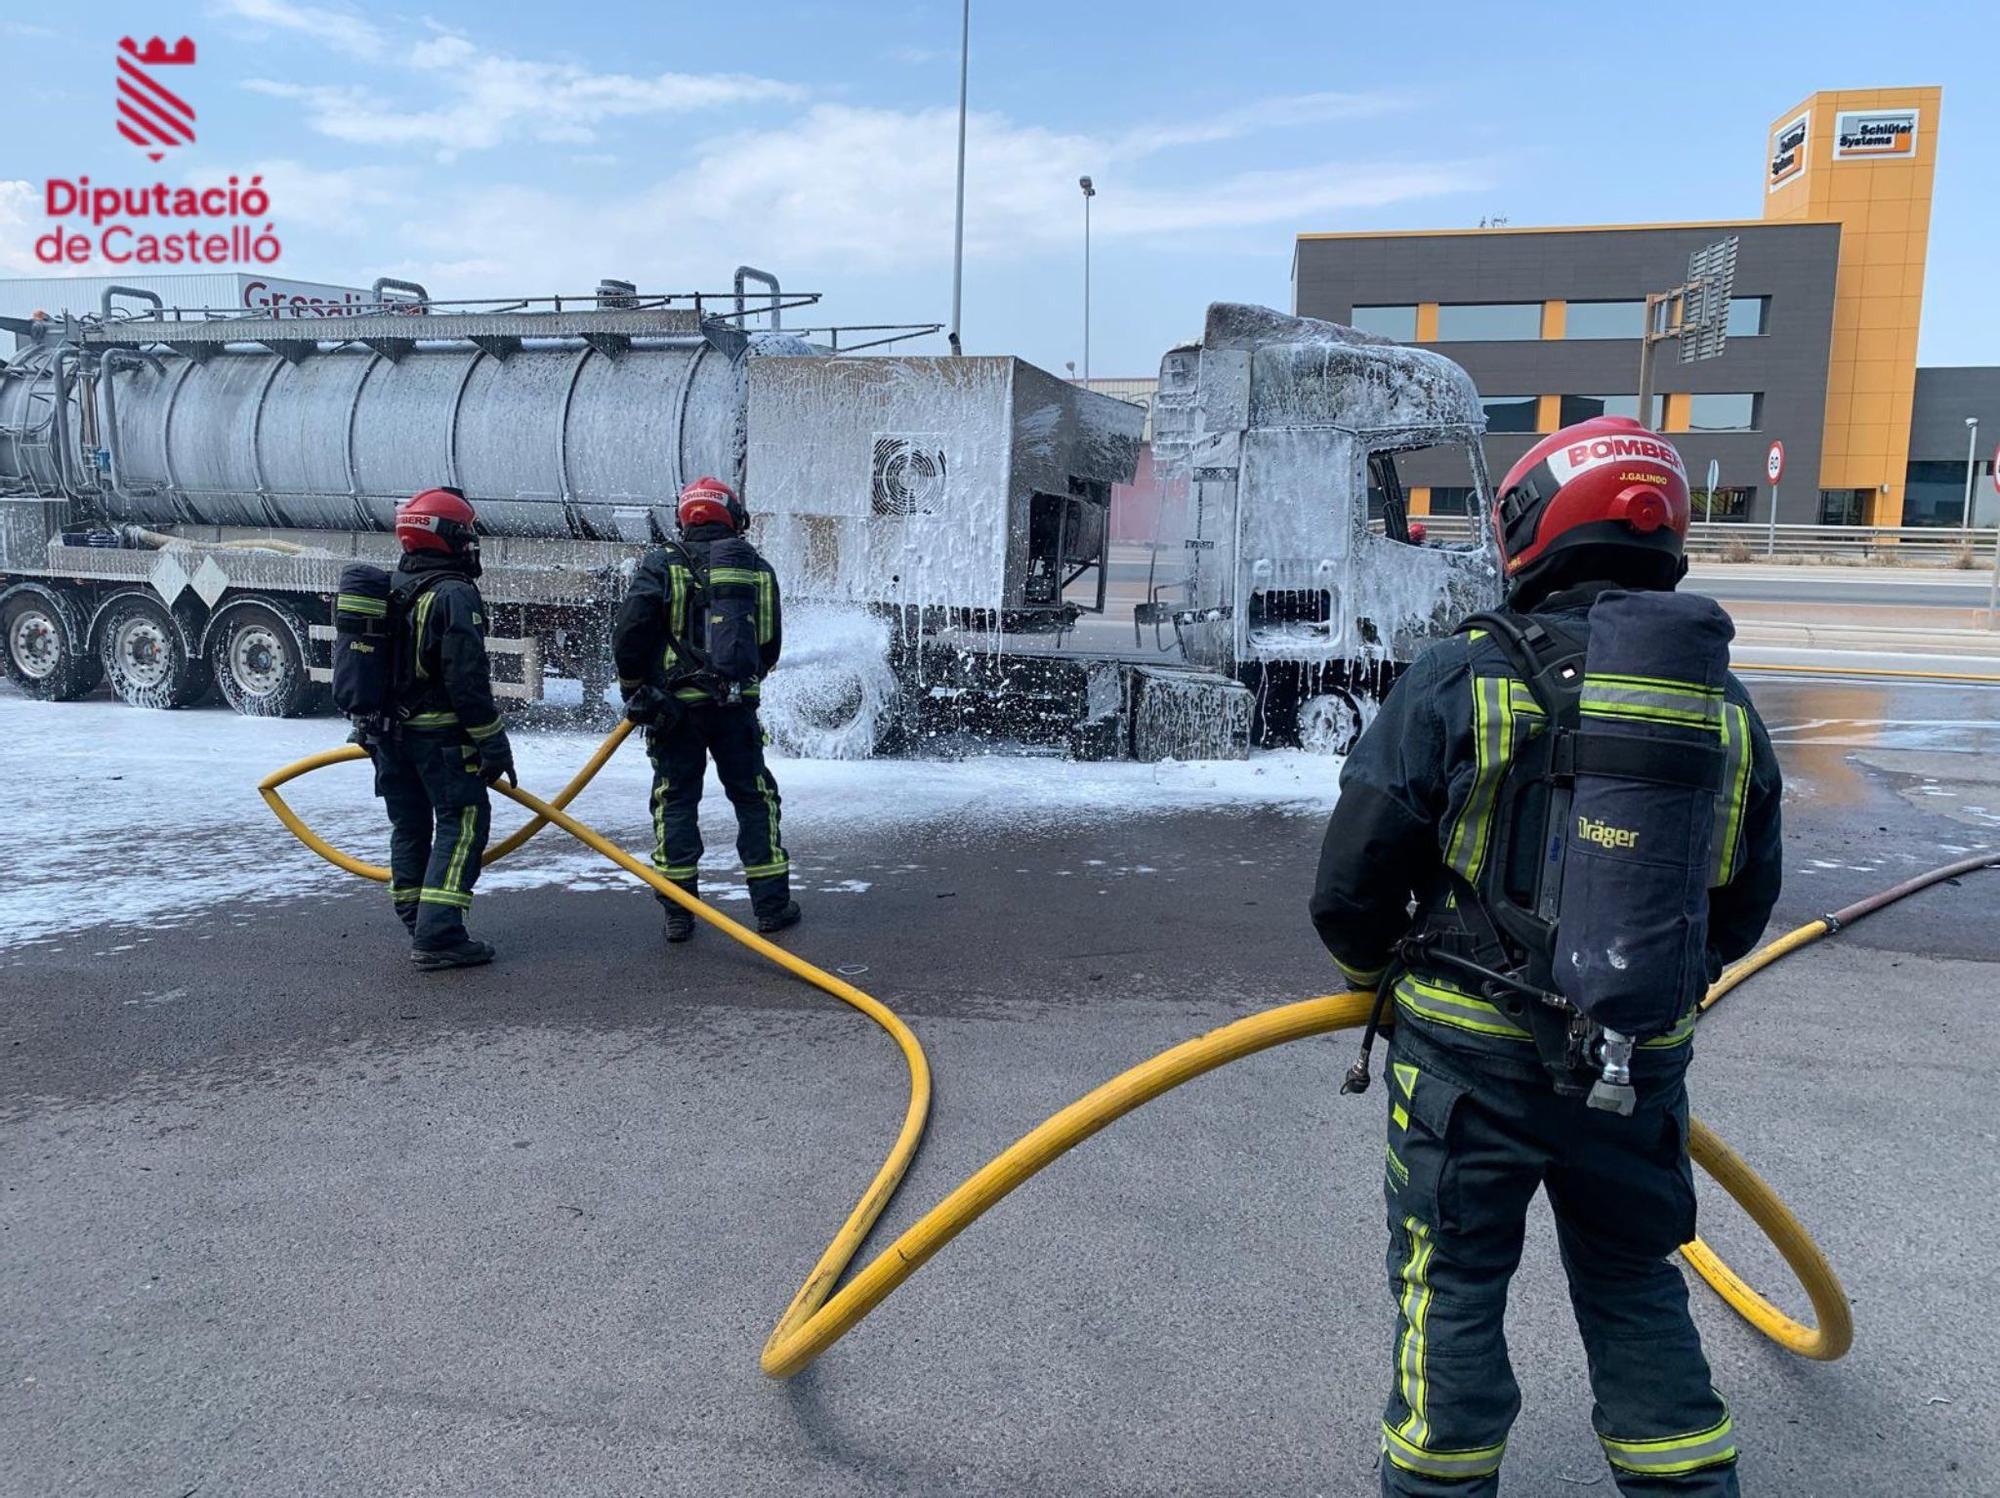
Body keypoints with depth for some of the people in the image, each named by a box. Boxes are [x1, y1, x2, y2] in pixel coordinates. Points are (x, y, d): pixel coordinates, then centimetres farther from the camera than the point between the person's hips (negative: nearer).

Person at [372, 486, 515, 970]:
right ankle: (438, 935, -11)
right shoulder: (455, 595, -17)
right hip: (441, 734, -9)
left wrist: (372, 725, 26)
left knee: (410, 825, 17)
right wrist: (494, 742, -16)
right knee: (463, 823, -6)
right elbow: (467, 679, -21)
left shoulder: (392, 589, 11)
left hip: (392, 730, 9)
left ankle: (417, 924, 28)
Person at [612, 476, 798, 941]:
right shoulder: (758, 568, 8)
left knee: (676, 801, 7)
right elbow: (771, 645, 13)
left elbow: (630, 629, -12)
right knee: (754, 798, 11)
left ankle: (679, 912, 7)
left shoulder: (662, 565, -2)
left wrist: (634, 688, 2)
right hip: (737, 703, 2)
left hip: (676, 705, -2)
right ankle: (771, 904, 15)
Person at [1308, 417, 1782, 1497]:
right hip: (1641, 1068, 4)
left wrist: (1374, 971, 10)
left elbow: (1354, 871, -11)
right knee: (1633, 1286, 23)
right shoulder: (1726, 708, 2)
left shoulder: (1461, 677, -14)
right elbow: (1742, 906, 10)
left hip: (1472, 1054, -4)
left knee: (1451, 1286, 12)